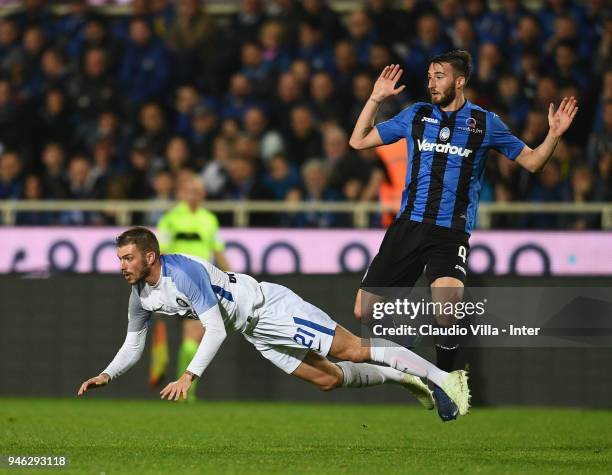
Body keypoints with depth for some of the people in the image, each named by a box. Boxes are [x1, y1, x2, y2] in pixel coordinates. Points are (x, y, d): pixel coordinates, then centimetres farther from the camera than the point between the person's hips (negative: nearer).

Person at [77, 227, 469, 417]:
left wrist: (188, 377, -38)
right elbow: (133, 345, 13)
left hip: (269, 306, -8)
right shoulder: (141, 297, 0)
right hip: (256, 334, 8)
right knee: (329, 379, 6)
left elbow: (216, 331, -30)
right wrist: (107, 376, -5)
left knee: (353, 351, -12)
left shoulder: (184, 272, -26)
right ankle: (402, 377, 21)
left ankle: (445, 378, -10)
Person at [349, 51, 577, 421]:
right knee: (364, 312, -7)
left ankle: (443, 381, -8)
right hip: (408, 223, 3)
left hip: (452, 231, -3)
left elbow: (531, 161, 11)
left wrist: (554, 135, -5)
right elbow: (359, 141, 17)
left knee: (447, 299, -32)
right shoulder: (416, 115, 11)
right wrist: (375, 100, 8)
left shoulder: (485, 123, 4)